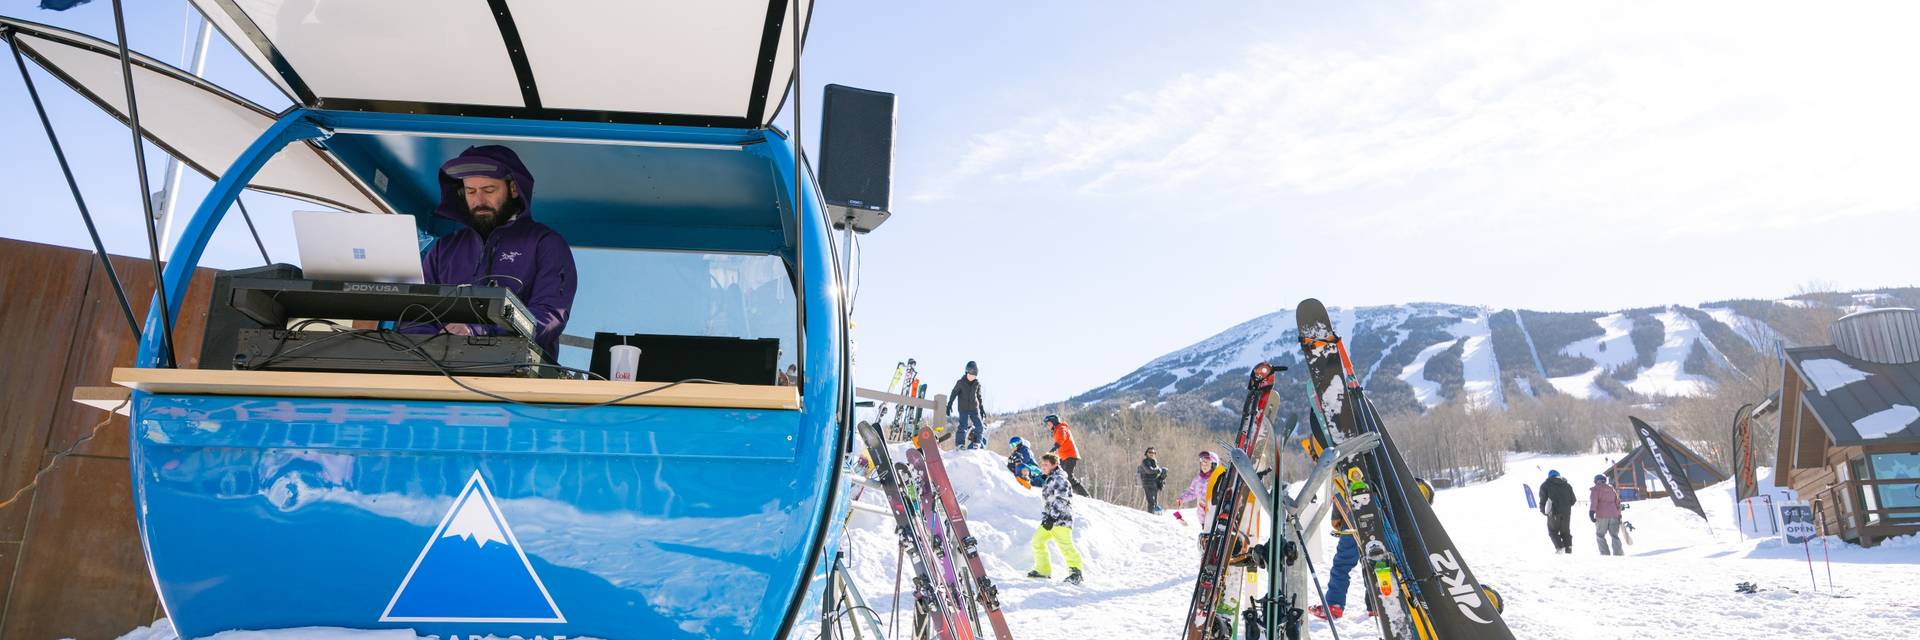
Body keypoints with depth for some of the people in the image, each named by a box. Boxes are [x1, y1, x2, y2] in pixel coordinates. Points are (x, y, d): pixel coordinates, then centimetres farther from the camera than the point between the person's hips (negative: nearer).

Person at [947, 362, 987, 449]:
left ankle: (977, 443, 14)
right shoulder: (961, 382, -6)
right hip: (963, 409, -3)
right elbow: (954, 393, -2)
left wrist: (982, 408, 20)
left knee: (979, 427, -3)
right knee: (963, 426, -13)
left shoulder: (977, 383, 5)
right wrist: (949, 405, -9)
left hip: (974, 408, 3)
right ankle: (960, 444, -3)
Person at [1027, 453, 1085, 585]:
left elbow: (1061, 500, -20)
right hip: (1049, 519, 10)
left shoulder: (1059, 479, -10)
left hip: (1060, 519, -10)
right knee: (1037, 541, 9)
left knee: (1065, 545, -16)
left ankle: (1076, 571, -10)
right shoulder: (1048, 480, 22)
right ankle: (1043, 570, 17)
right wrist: (1045, 517, 22)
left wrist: (1052, 517, -24)